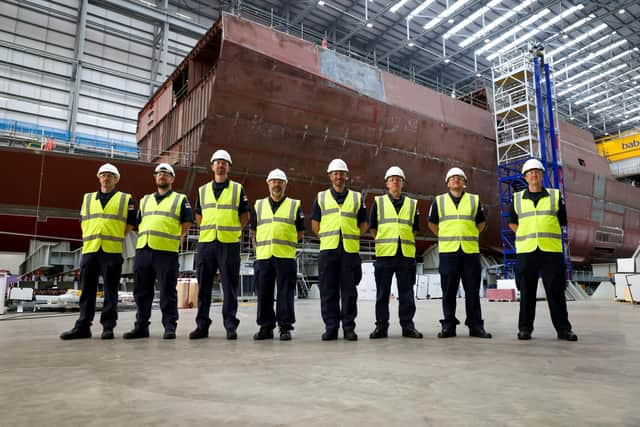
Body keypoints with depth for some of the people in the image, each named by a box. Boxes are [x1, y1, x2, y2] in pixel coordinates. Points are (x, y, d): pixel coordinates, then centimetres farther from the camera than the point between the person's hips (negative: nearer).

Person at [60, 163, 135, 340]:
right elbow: (82, 221, 21)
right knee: (87, 290, 6)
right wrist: (88, 239, 10)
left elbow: (131, 223, 8)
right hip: (89, 250, 3)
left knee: (110, 291, 0)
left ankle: (108, 327, 5)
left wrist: (116, 237, 3)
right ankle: (82, 327, 12)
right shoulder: (88, 198, 19)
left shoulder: (125, 199, 8)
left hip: (112, 251, -3)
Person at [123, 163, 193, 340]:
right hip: (143, 250, 5)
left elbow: (187, 221, 4)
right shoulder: (145, 200, 23)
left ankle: (170, 327, 5)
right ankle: (141, 327, 19)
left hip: (166, 251, -5)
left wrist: (177, 238, -1)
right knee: (142, 291, 9)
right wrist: (142, 238, 13)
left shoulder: (180, 199, 8)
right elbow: (139, 222, 26)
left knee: (168, 292, -3)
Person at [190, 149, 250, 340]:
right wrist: (209, 229, 8)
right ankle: (202, 325, 17)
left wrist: (232, 231, 1)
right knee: (204, 286, 7)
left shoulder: (237, 189, 6)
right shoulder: (203, 190, 15)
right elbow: (198, 216, 20)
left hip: (229, 244, -3)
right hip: (205, 243, 3)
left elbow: (245, 216, 7)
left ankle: (230, 326, 8)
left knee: (230, 287, 0)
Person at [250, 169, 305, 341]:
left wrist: (285, 242, 3)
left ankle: (285, 327, 7)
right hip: (263, 256, 3)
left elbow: (300, 232, 11)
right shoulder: (259, 205, 17)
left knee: (285, 294, -1)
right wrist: (260, 247, 7)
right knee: (264, 293, 5)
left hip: (286, 257, -2)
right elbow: (254, 232, 19)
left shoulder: (294, 205, 10)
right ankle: (265, 327, 16)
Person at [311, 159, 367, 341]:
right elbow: (315, 224, 14)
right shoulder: (321, 197, 14)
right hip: (327, 250, 0)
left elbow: (363, 225, 16)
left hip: (350, 249, 0)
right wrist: (327, 238, 7)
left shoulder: (357, 198, 14)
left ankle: (349, 327, 10)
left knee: (349, 290, 1)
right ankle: (331, 327, 11)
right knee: (328, 291, 2)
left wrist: (351, 237, 7)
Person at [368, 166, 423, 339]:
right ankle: (381, 326, 11)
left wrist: (406, 242, 9)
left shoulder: (412, 204, 13)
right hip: (384, 254, -1)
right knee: (382, 293, 3)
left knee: (406, 292, 4)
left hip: (407, 254, 1)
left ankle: (408, 326, 13)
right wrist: (383, 242, 7)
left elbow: (414, 228, 17)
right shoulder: (378, 202, 9)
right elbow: (372, 228, 10)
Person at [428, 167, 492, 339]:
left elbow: (481, 222, 20)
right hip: (448, 251, 0)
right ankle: (448, 325, 10)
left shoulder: (474, 200, 12)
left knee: (472, 289, 2)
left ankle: (475, 326, 11)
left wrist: (471, 236, 12)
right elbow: (432, 223, 17)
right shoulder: (439, 201, 11)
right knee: (449, 290, 2)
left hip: (470, 250, 1)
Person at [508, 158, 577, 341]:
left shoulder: (555, 196, 10)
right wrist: (526, 236, 9)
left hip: (551, 250, 0)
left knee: (556, 291, 1)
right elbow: (512, 222, 18)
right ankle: (525, 328, 11)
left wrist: (546, 237, 8)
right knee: (527, 292, 4)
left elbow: (562, 221, 14)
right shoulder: (517, 198, 11)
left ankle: (563, 328, 11)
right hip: (525, 251, 0)